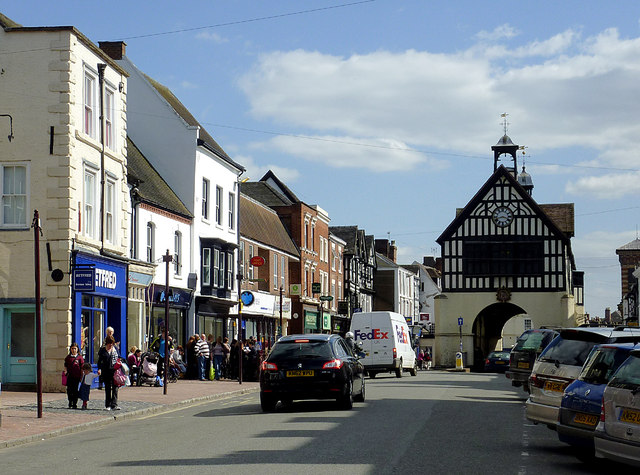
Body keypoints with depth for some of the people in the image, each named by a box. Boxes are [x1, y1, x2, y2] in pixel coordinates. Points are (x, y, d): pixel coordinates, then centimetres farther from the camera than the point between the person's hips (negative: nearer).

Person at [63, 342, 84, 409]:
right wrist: (66, 372, -1)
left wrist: (81, 377, 0)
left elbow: (82, 368, 3)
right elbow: (65, 366, 13)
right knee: (69, 390, 2)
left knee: (75, 390, 1)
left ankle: (75, 404, 9)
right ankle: (70, 404, 14)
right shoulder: (68, 357, 8)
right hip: (70, 377, 2)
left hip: (77, 376, -2)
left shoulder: (79, 358, 1)